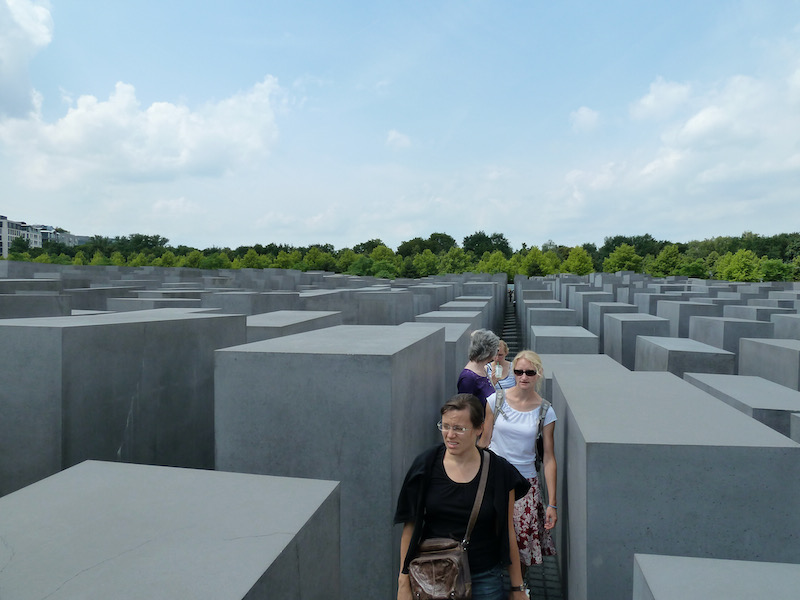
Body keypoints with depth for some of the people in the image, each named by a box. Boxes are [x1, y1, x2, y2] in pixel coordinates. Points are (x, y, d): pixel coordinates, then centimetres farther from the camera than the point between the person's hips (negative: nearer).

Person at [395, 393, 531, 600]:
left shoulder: (498, 471, -9)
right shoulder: (426, 465, -9)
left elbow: (507, 532, -1)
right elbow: (410, 525, -3)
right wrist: (403, 582, -2)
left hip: (483, 580, 0)